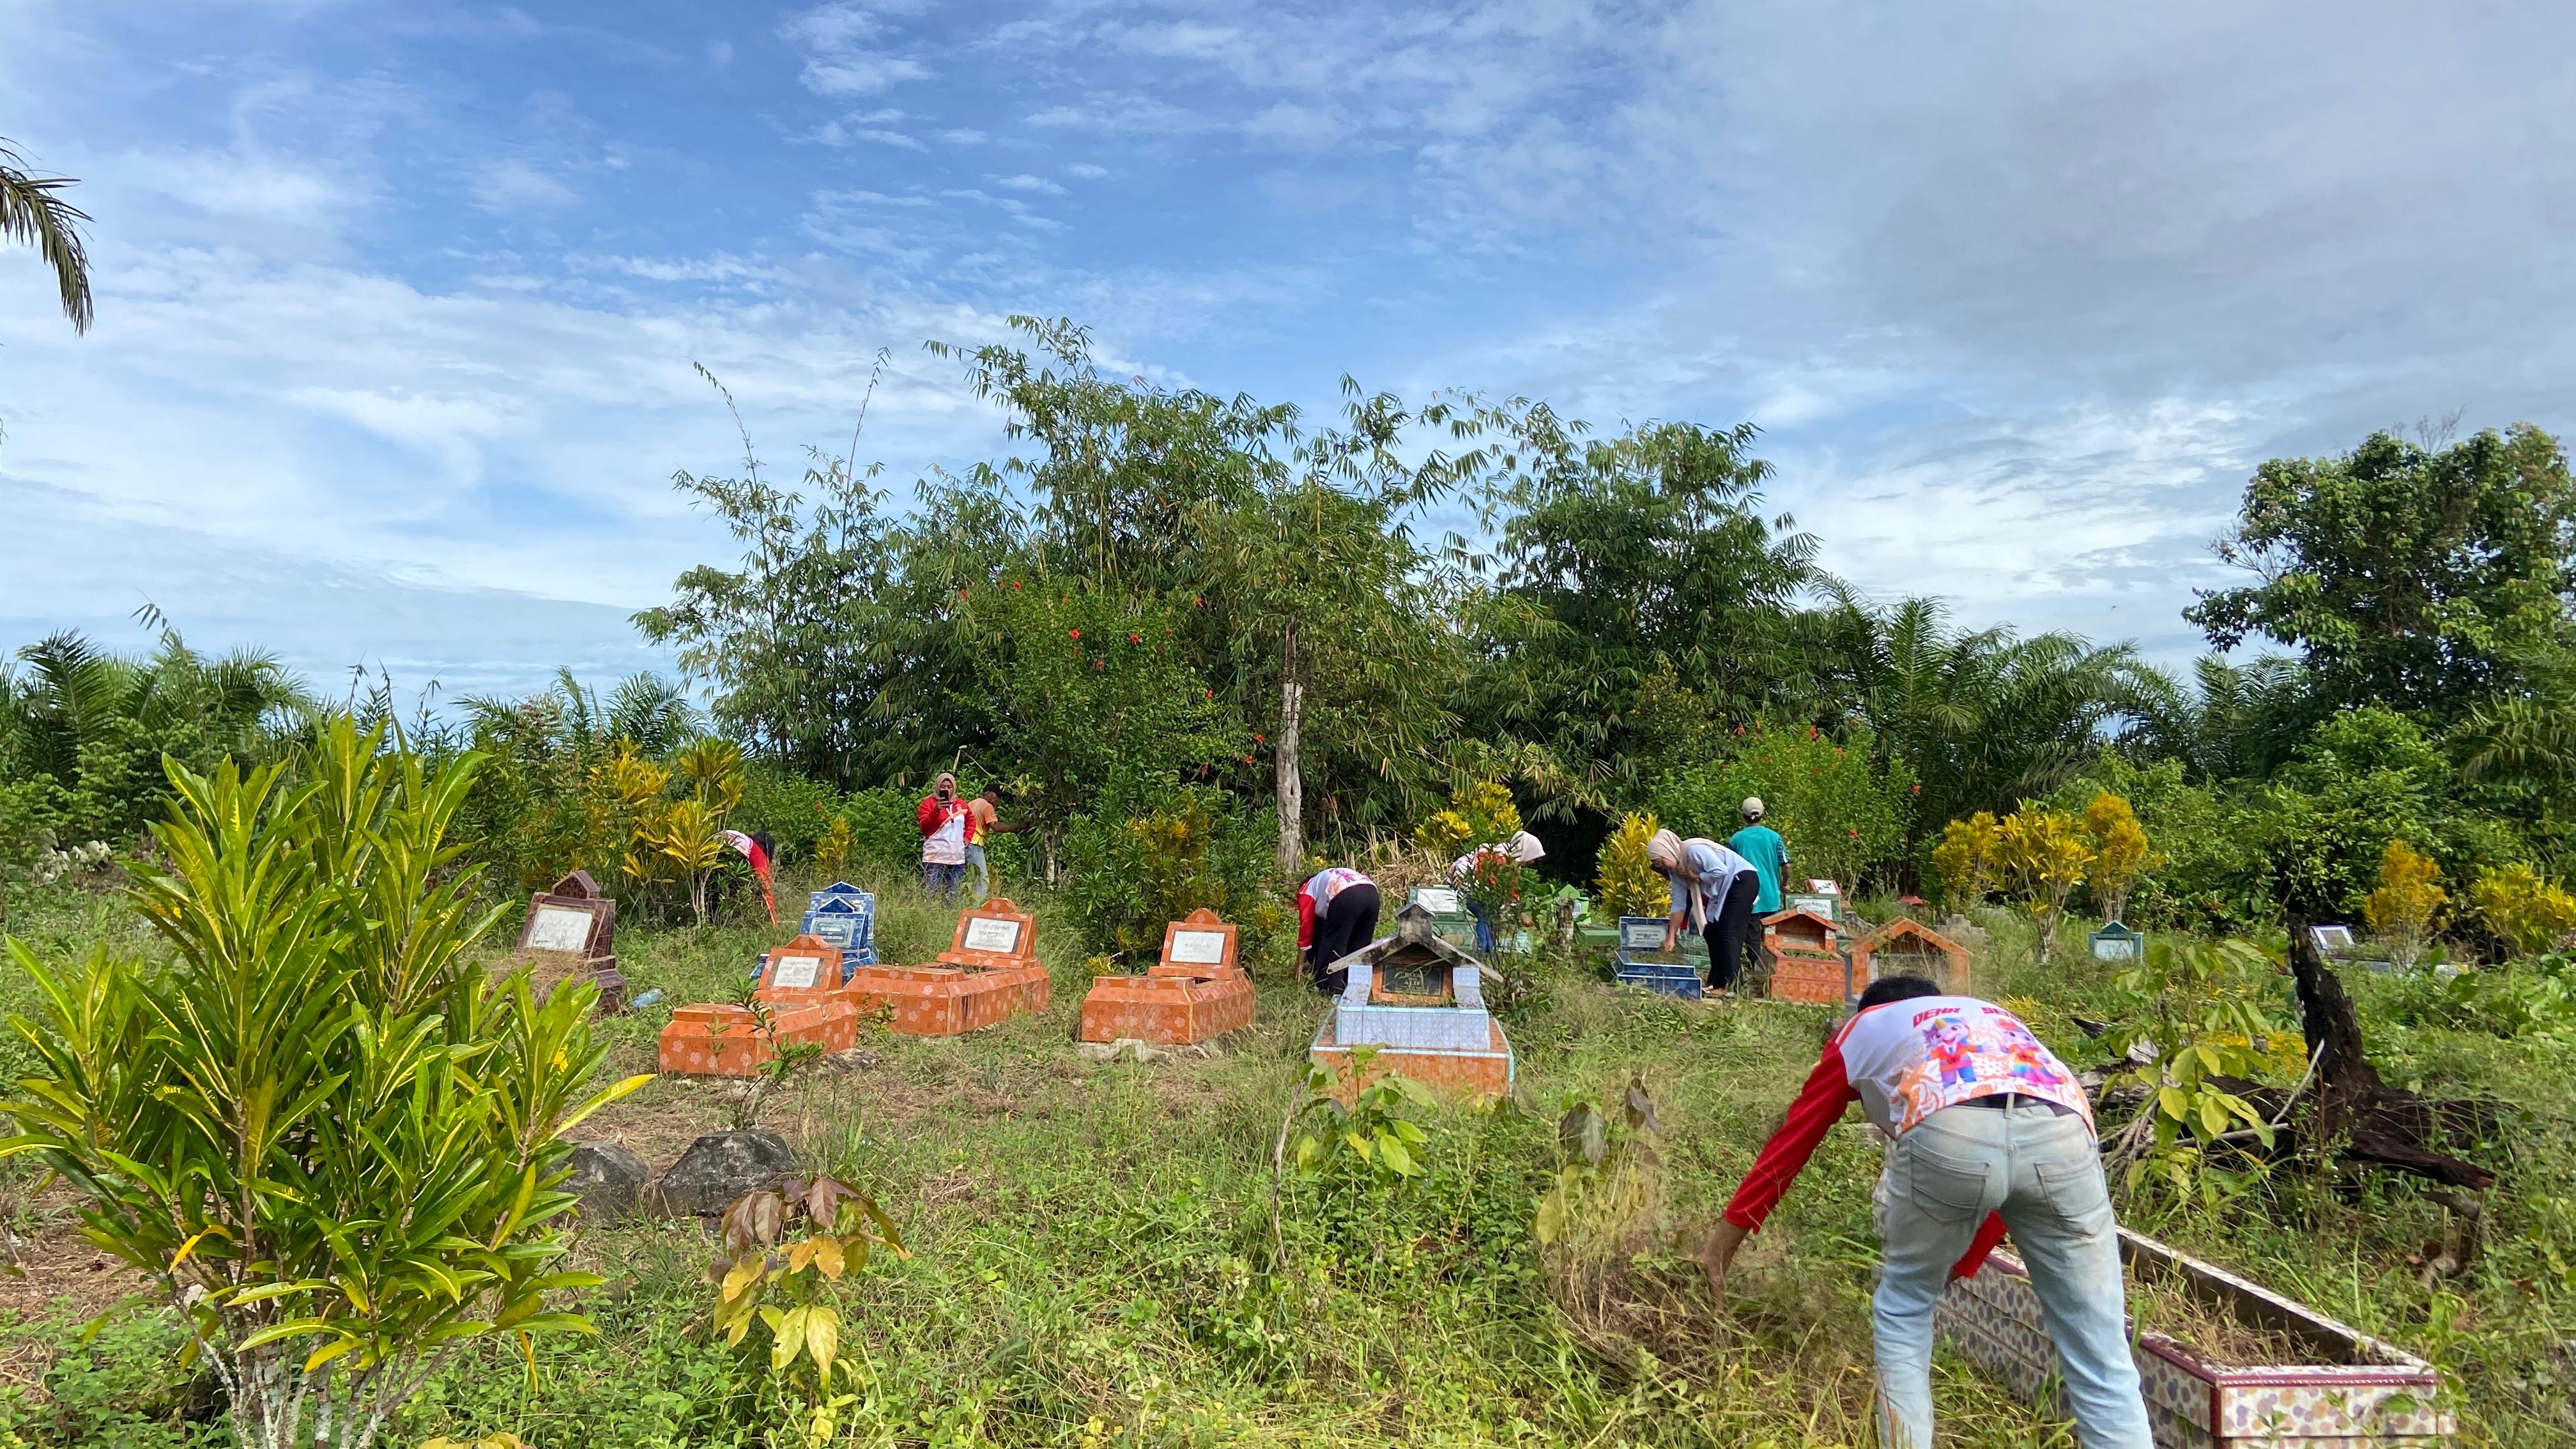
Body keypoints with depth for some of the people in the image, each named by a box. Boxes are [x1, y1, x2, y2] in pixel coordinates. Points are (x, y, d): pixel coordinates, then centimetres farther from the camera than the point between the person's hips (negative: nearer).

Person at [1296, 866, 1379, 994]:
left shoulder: (1307, 890, 27)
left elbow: (1306, 924, 20)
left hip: (1346, 897, -7)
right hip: (1372, 892, 7)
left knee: (1332, 942, 7)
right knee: (1359, 945, 18)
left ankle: (1331, 988, 8)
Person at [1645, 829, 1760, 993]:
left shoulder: (1693, 850, -24)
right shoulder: (1675, 870, 4)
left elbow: (1721, 870, -30)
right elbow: (1679, 904, 6)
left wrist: (1696, 877, -17)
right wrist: (1671, 936, 3)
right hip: (1723, 890, 10)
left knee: (1728, 933, -15)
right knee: (1711, 932, 7)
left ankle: (1728, 986, -16)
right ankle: (1715, 982, 13)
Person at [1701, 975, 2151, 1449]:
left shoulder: (1860, 1030, 36)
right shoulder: (1995, 1018, 44)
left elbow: (1791, 1143, 39)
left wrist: (1722, 1243, 49)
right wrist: (1962, 1264, 56)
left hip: (1947, 1135, -2)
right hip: (2061, 1132, 3)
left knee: (1902, 1314, 23)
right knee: (2102, 1363, 12)